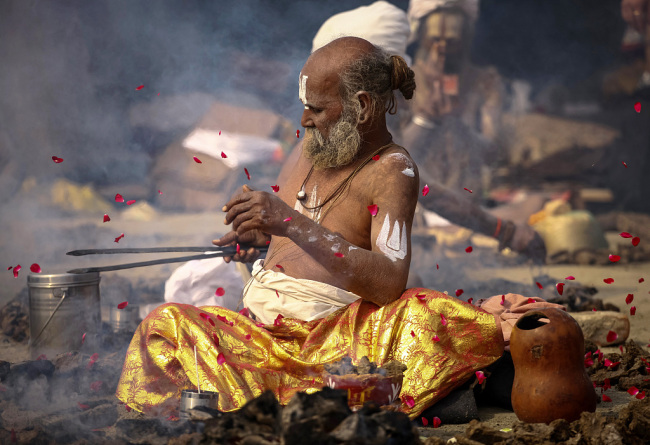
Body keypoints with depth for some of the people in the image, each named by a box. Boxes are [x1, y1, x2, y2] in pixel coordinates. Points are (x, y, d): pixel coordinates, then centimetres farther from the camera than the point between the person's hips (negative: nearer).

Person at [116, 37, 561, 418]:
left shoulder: (391, 171, -7)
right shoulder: (311, 150, 13)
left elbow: (390, 281, -22)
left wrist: (294, 225, -29)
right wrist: (261, 235, 5)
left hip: (328, 333, -6)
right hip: (256, 327, 6)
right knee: (165, 324, -21)